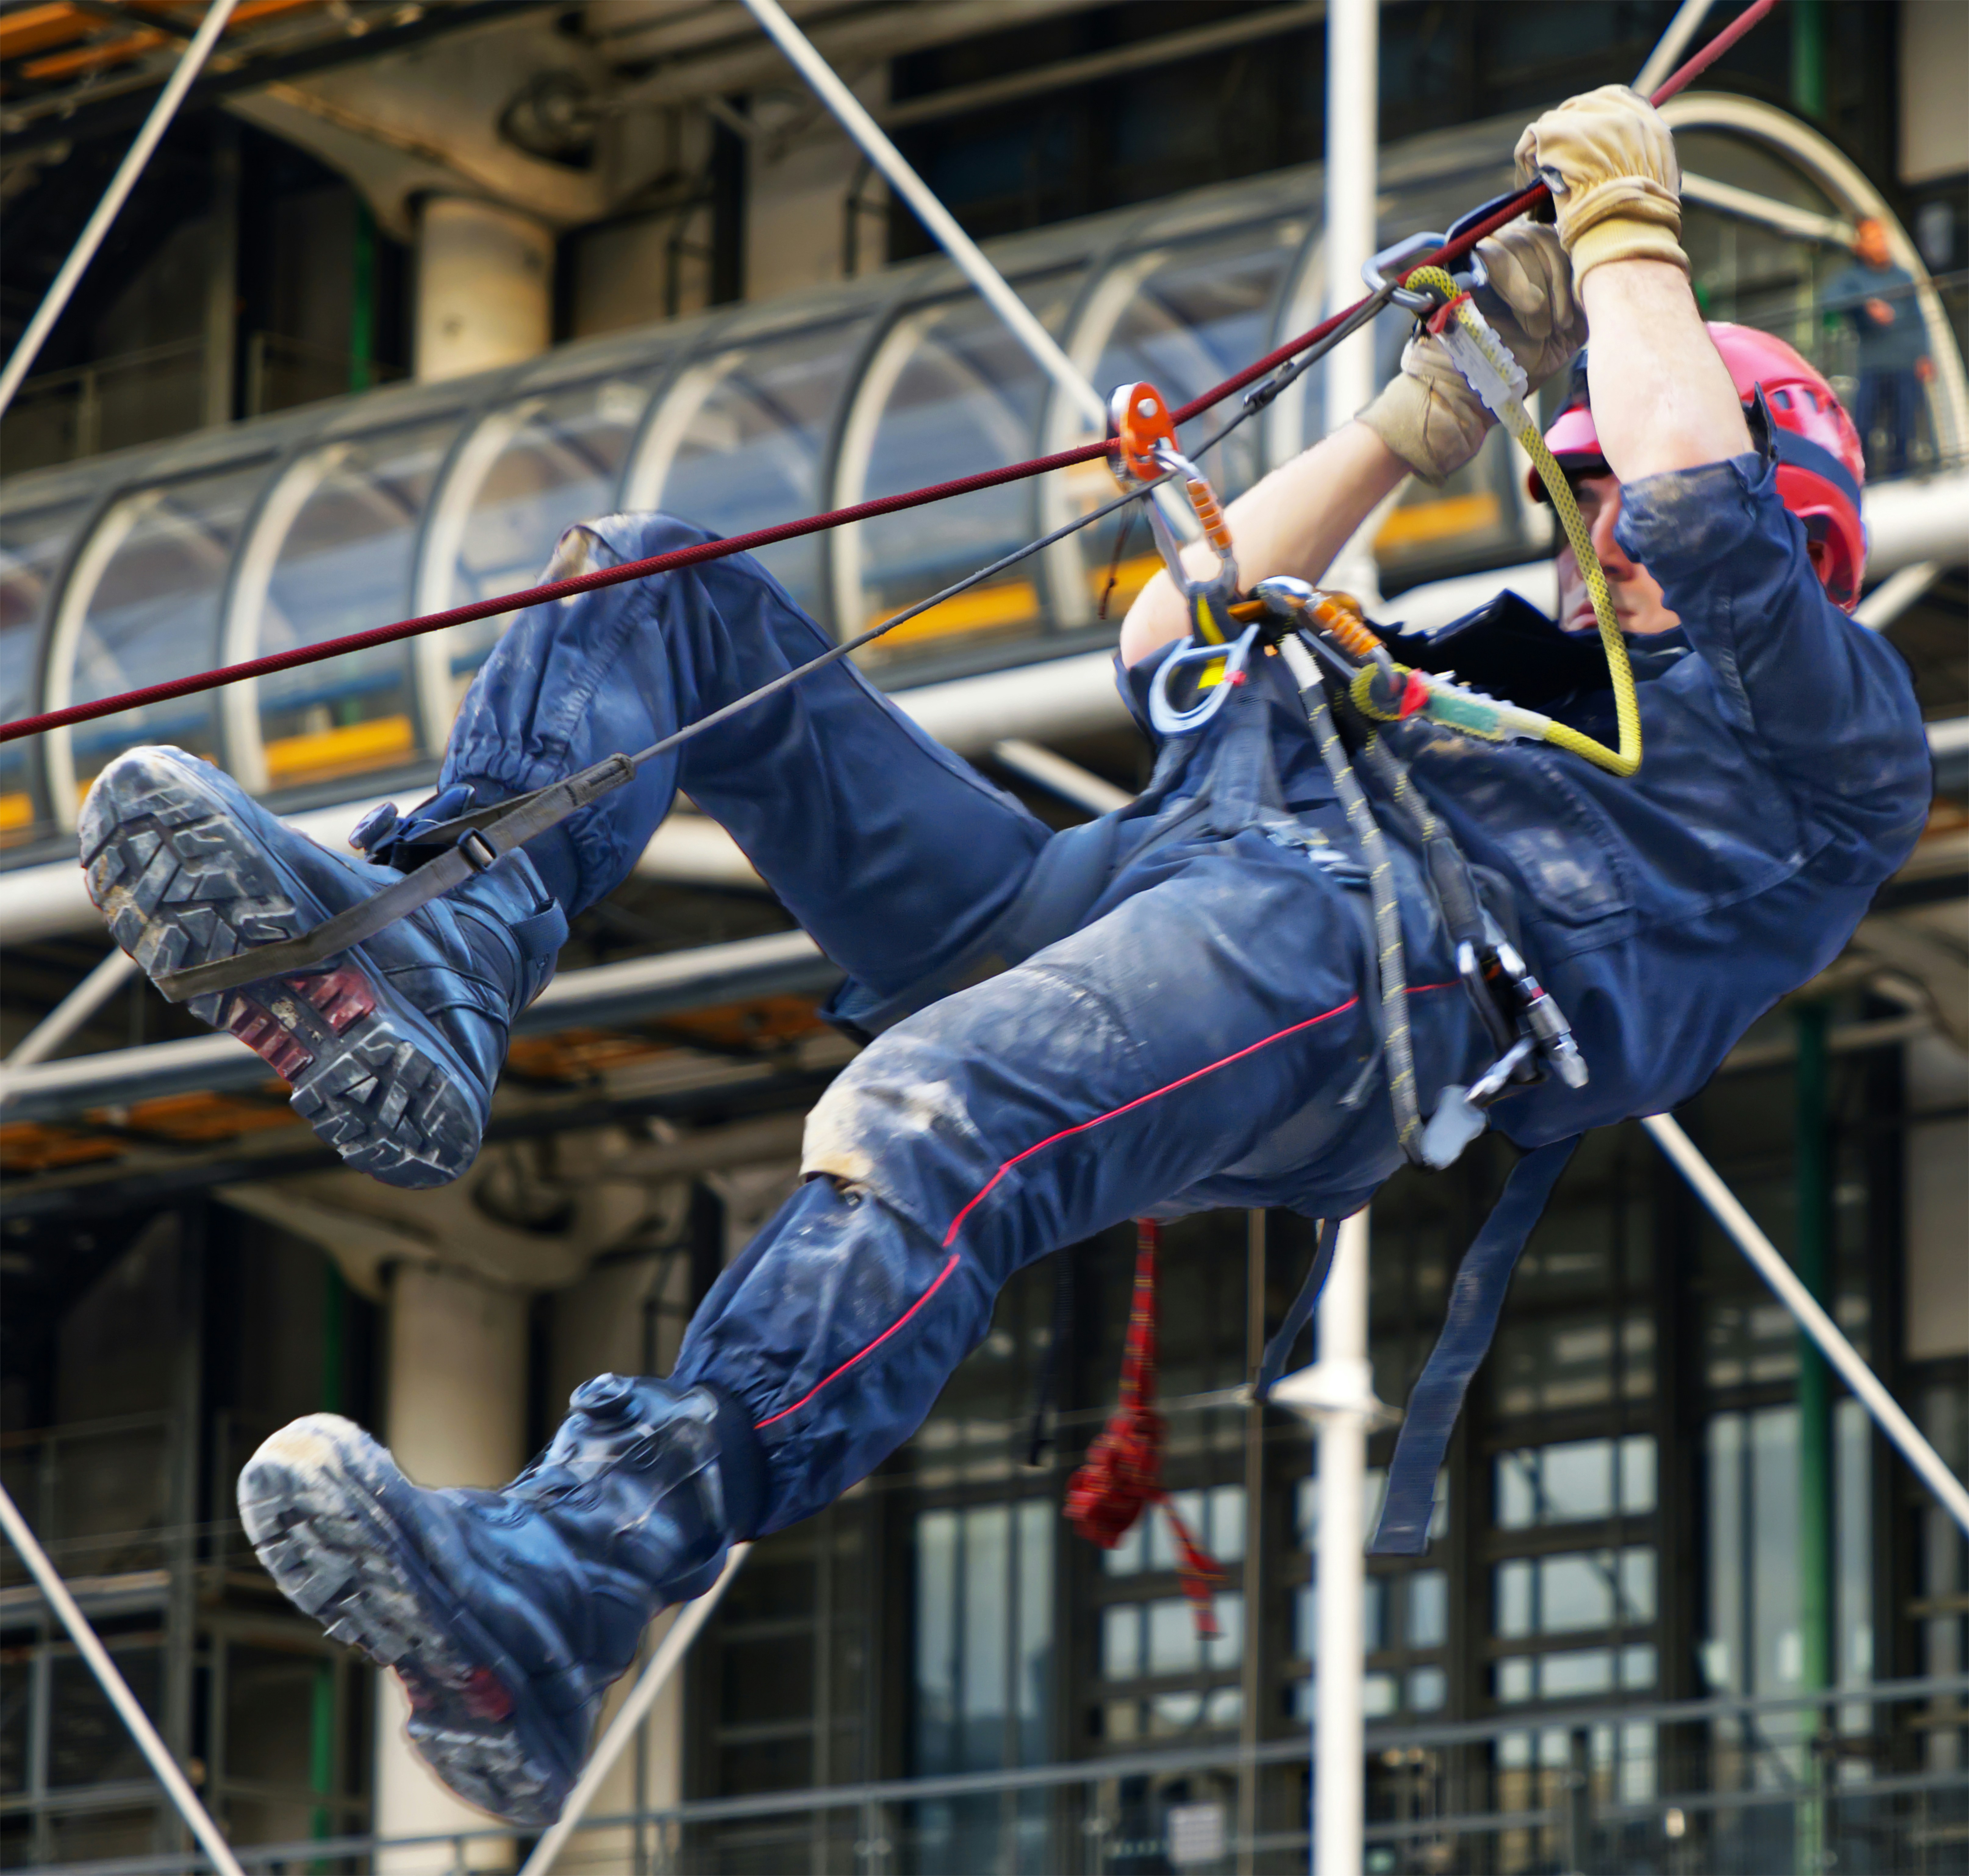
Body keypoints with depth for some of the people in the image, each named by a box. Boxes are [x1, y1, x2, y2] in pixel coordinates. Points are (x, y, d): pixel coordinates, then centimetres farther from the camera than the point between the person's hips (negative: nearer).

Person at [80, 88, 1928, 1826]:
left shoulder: (1825, 742, 21)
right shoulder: (1481, 674, 43)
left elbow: (1699, 510, 4)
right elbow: (1173, 652, 44)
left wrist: (1626, 235, 20)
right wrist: (1424, 418, 44)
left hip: (1357, 947, -9)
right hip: (1079, 896, 9)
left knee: (933, 1123, -41)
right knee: (659, 588, 2)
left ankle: (561, 1585, -59)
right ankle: (434, 958, -28)